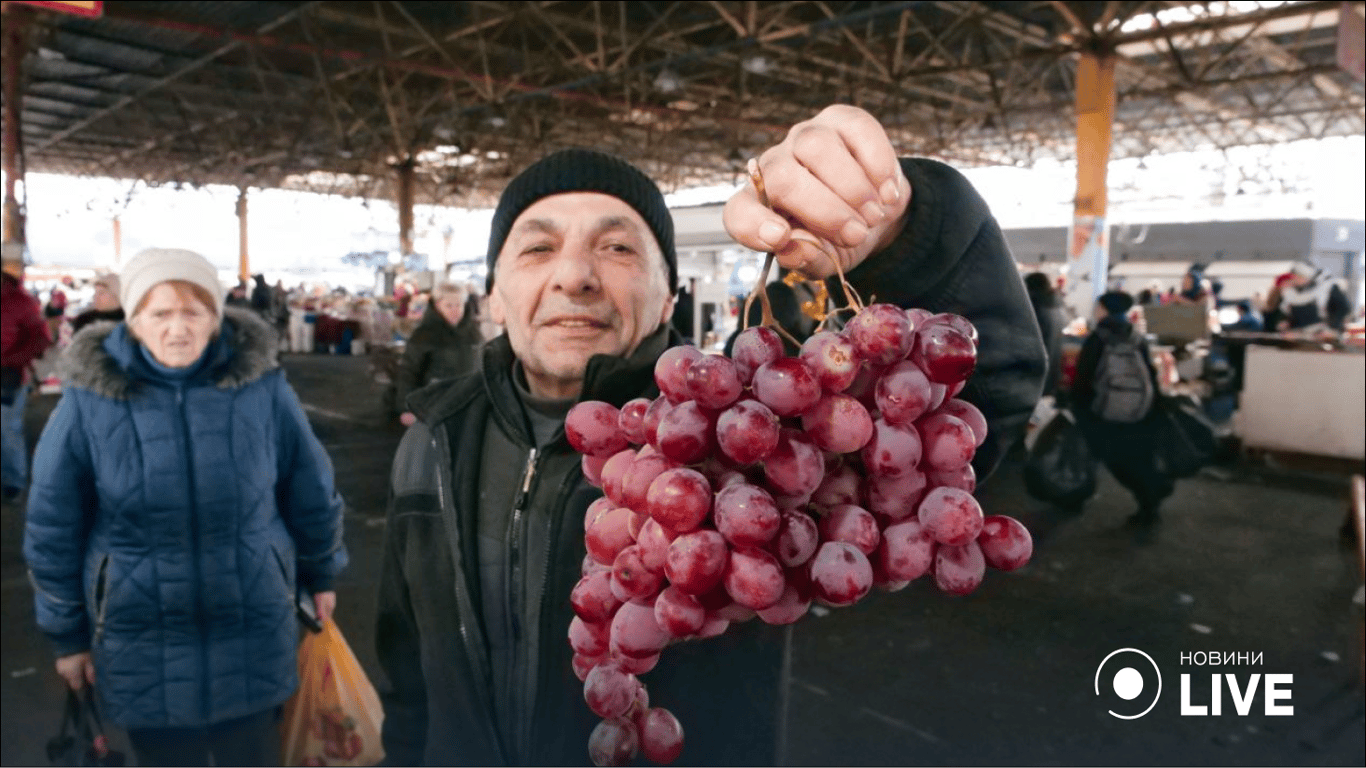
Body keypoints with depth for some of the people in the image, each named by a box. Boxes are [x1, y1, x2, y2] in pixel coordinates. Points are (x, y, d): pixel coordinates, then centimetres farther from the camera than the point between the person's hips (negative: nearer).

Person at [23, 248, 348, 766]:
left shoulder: (261, 384, -9)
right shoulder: (89, 398, -10)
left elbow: (310, 489, 3)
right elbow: (52, 528, -1)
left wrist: (320, 574, 12)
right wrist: (67, 633, 5)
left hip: (252, 636, 1)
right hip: (144, 650, 0)